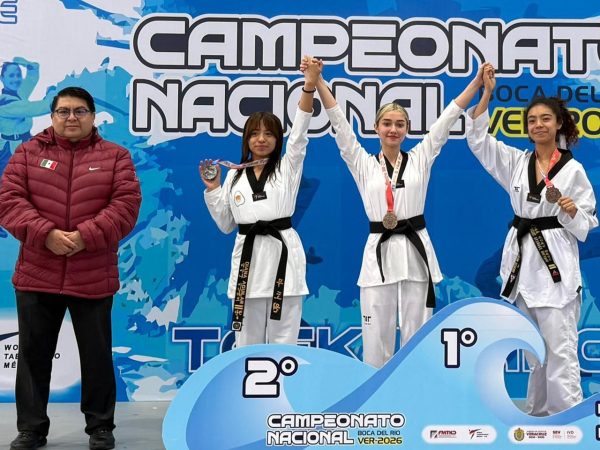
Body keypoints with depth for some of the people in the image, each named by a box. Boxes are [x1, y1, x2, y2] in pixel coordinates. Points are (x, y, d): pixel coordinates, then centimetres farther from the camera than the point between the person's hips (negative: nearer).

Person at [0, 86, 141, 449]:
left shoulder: (115, 156, 3)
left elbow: (126, 205, -6)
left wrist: (86, 236, -18)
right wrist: (45, 234, -17)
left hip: (94, 277, -1)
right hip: (36, 275, 1)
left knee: (97, 355, 8)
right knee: (33, 354, 9)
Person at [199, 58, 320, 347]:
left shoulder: (287, 168, 6)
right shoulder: (234, 175, 12)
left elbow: (300, 132, -9)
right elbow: (226, 224, 14)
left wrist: (309, 85, -21)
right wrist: (213, 189, 2)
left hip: (282, 252, -2)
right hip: (247, 256, 2)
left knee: (283, 341, 2)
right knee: (247, 340, 9)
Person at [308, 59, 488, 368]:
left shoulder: (420, 159, 8)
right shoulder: (363, 164, 6)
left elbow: (449, 117, 5)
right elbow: (339, 122, 0)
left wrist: (478, 80, 1)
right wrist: (317, 80, -8)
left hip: (415, 250, 1)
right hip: (379, 252, 0)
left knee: (416, 334, 7)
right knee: (376, 335, 3)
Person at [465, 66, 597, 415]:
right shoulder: (515, 161, 7)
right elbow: (477, 138, 1)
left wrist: (572, 211, -20)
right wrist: (487, 94, -6)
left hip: (556, 264, -5)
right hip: (521, 260, 5)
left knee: (560, 351, -8)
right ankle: (538, 413, 28)